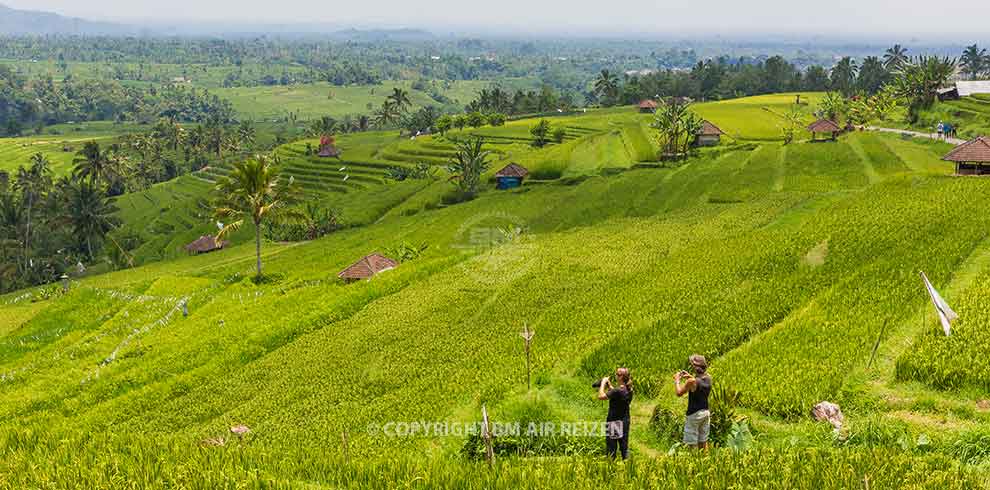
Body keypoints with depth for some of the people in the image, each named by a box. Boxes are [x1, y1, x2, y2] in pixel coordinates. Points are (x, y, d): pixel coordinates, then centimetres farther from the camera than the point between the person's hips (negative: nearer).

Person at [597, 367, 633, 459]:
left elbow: (601, 396, -24)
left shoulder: (618, 391, -24)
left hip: (615, 422, -8)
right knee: (624, 446, 16)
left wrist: (603, 382, -13)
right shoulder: (629, 390, 1)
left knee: (611, 448, 2)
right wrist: (609, 385, 11)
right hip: (625, 422, 8)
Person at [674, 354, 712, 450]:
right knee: (703, 442, 18)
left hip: (694, 414, -7)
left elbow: (679, 393, -13)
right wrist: (690, 377, 15)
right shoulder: (708, 378, -3)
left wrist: (677, 380, 1)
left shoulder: (692, 381, -24)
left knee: (692, 444, 3)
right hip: (706, 412, 7)